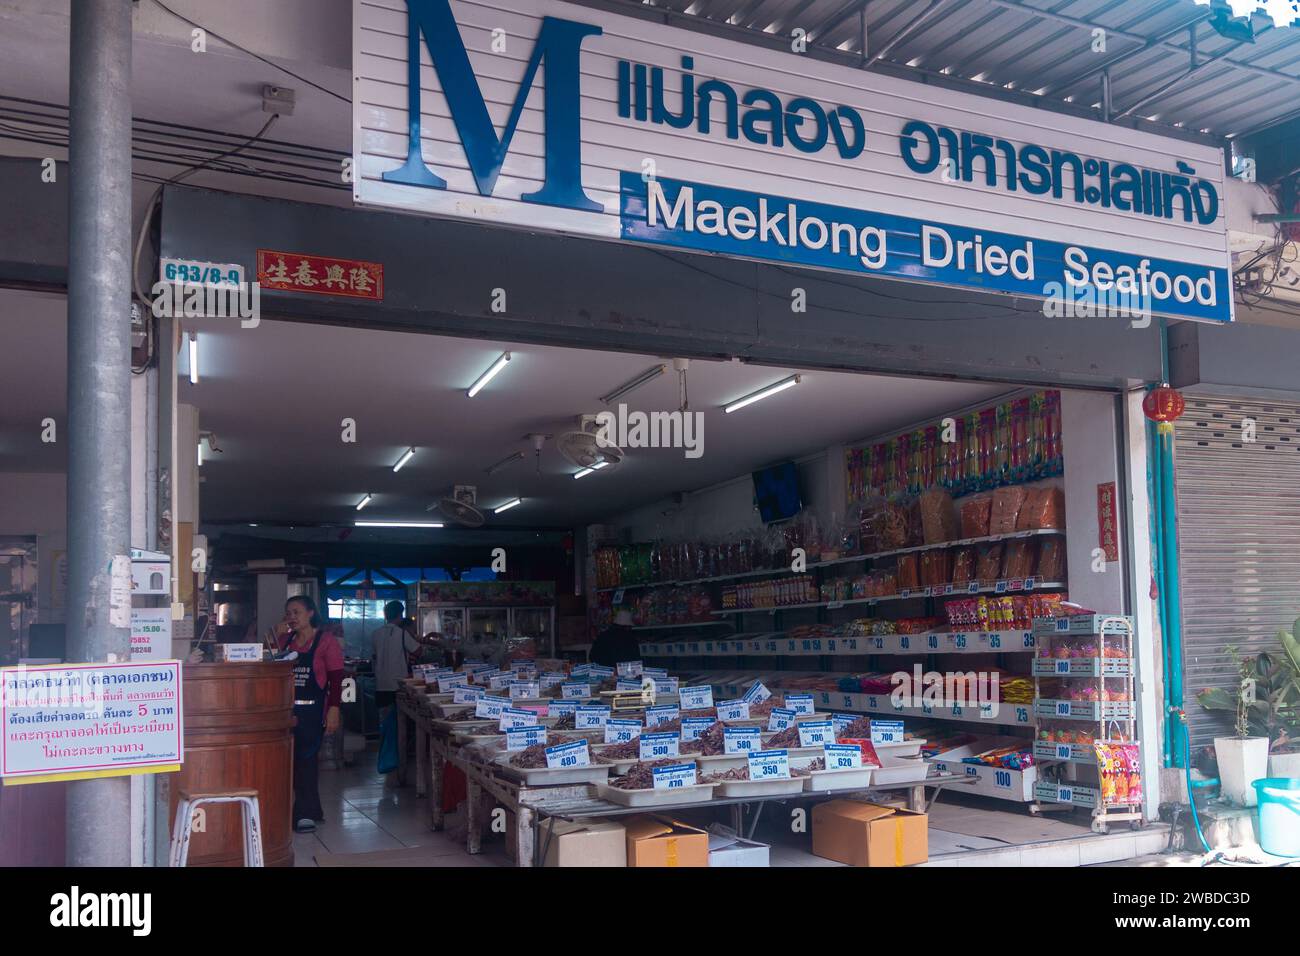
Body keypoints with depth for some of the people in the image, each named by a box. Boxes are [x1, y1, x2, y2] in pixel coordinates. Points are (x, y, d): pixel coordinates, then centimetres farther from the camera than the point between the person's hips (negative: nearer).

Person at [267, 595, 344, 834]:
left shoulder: (325, 642, -4)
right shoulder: (285, 640, 12)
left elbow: (336, 679, -7)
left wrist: (333, 710, -14)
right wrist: (276, 640, 1)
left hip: (312, 710, -5)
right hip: (287, 708, 5)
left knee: (306, 759, -5)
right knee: (291, 758, 7)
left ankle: (306, 814, 3)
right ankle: (309, 810, 20)